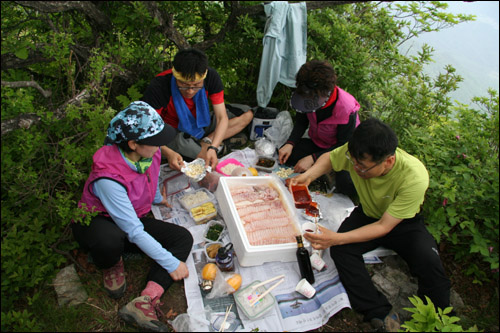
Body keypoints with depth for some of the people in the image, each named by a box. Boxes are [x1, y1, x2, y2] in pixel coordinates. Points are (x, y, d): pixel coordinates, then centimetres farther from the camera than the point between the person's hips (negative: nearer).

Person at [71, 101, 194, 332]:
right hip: (95, 222, -6)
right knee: (110, 240, -43)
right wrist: (171, 263, -29)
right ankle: (112, 265, -4)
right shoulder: (109, 178, -34)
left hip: (132, 219, 7)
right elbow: (134, 232, -32)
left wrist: (157, 198, 30)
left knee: (183, 237, -15)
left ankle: (144, 302, -26)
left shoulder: (151, 154, -16)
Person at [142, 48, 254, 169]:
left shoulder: (211, 76, -21)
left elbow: (222, 117, -20)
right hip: (174, 131, -5)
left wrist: (212, 148, -37)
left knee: (247, 114, -9)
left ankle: (206, 142, -15)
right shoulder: (159, 86, -30)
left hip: (201, 124, 5)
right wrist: (169, 154, -47)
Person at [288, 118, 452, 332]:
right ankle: (382, 315, -18)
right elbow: (329, 159, -2)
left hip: (402, 222, -2)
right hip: (368, 214, 3)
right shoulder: (357, 153, -27)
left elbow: (384, 226, -30)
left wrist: (336, 238, -40)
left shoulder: (414, 178, -35)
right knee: (340, 250, -26)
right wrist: (308, 176, -23)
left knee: (429, 262, -30)